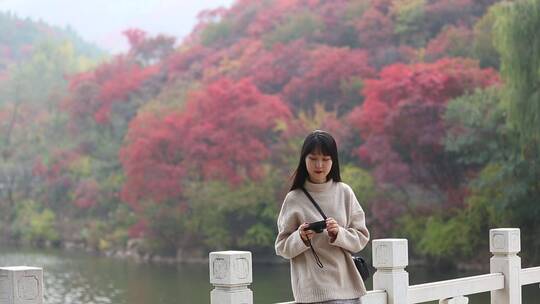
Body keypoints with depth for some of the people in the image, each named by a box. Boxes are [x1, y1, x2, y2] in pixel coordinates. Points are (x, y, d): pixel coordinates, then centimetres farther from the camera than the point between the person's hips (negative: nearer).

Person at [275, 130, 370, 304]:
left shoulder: (344, 193, 5)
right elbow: (282, 248, 3)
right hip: (311, 289, -3)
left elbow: (361, 238, 6)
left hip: (346, 286, 3)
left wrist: (339, 234, -13)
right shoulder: (294, 199, 0)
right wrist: (300, 238, -17)